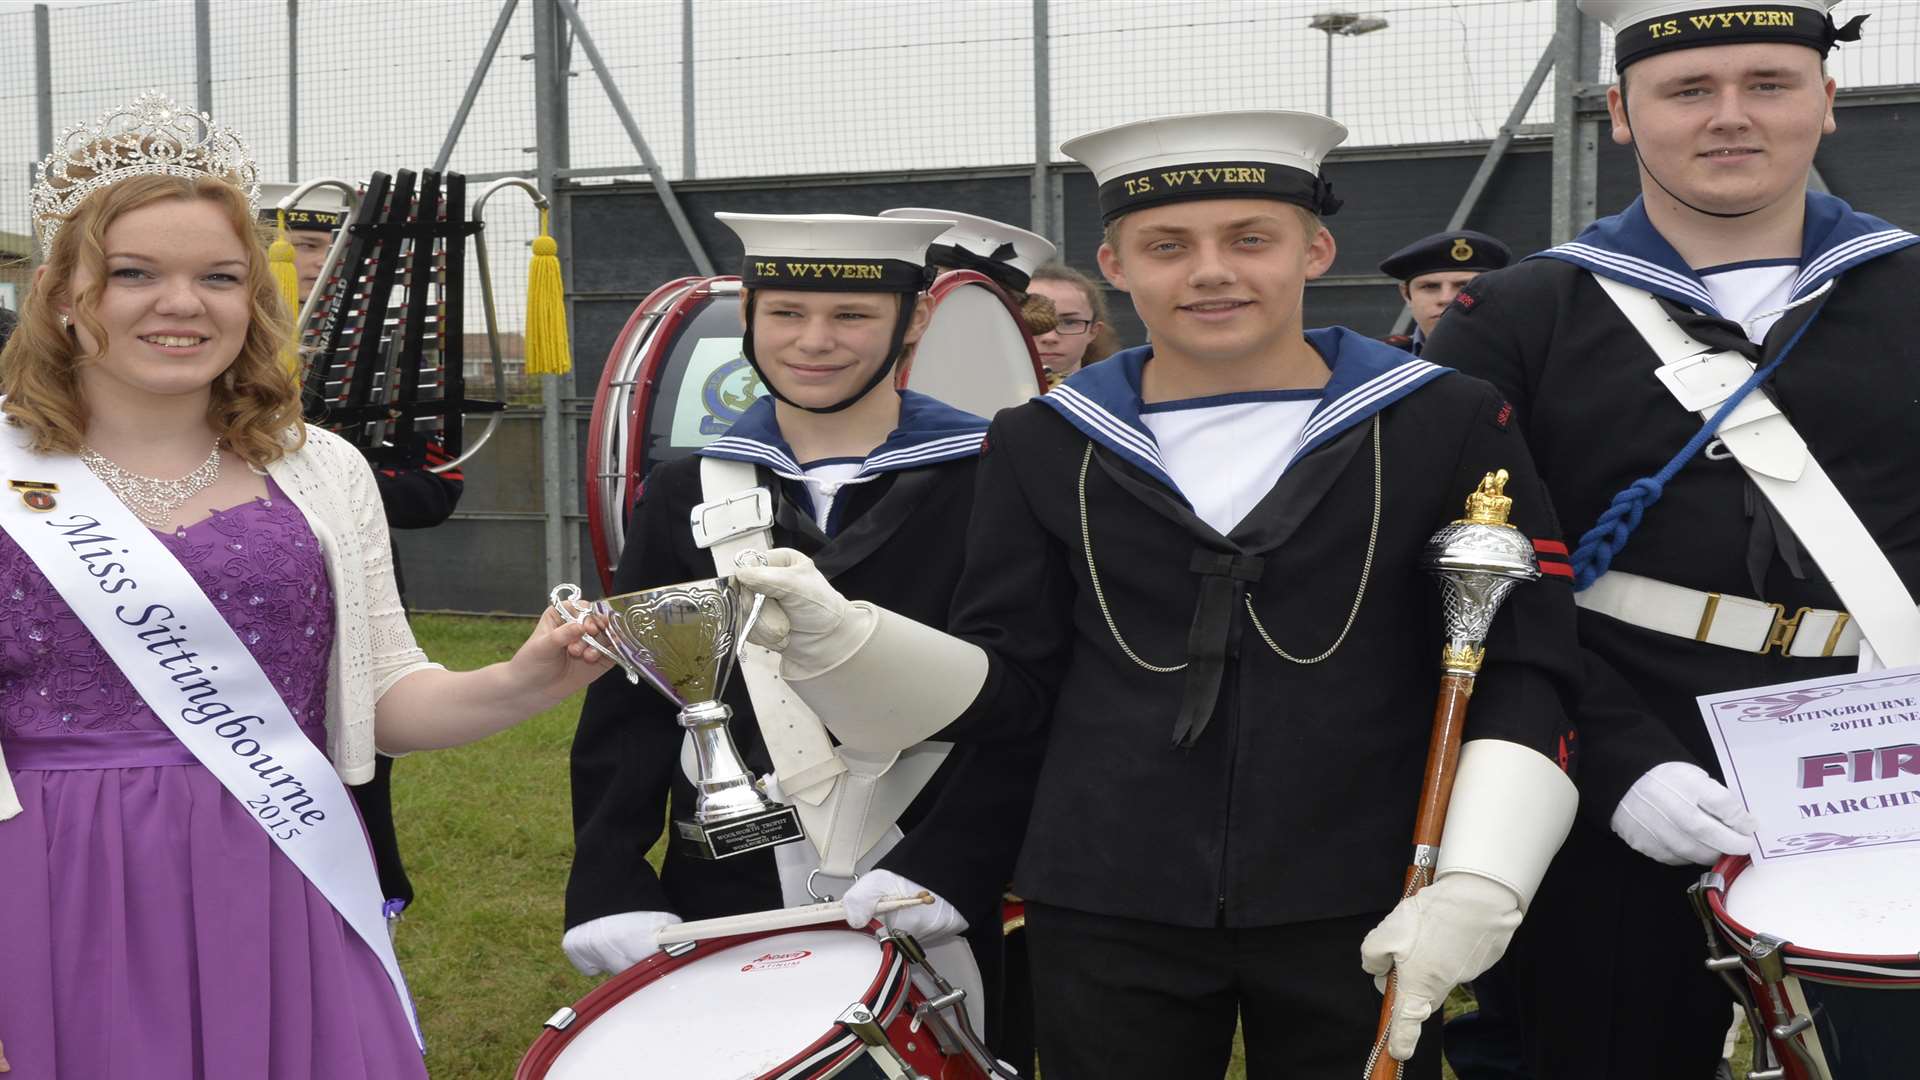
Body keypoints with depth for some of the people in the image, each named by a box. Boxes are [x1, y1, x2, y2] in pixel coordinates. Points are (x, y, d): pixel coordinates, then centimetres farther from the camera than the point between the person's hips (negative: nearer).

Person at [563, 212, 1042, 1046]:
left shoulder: (988, 484, -3)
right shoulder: (685, 495, 7)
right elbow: (629, 708, 5)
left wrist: (944, 867, -17)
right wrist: (612, 887, -5)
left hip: (927, 922, -2)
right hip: (724, 912, 2)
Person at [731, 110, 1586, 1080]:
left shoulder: (1446, 425, 0)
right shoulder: (1044, 444, 6)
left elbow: (1524, 671, -1)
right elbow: (1007, 683, 6)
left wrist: (1476, 886, -11)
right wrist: (833, 635, -10)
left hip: (1361, 916, -1)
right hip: (1105, 915, 1)